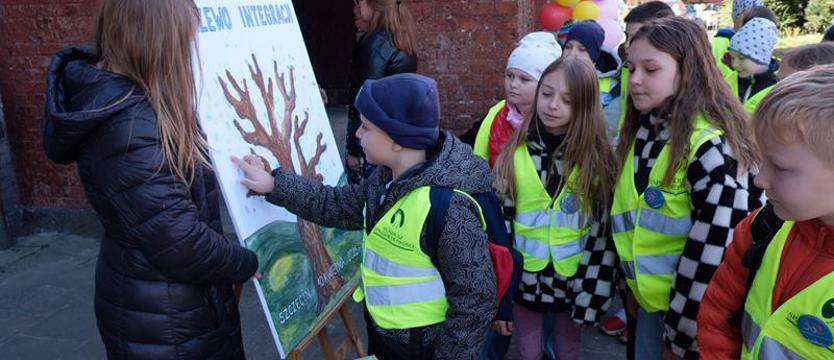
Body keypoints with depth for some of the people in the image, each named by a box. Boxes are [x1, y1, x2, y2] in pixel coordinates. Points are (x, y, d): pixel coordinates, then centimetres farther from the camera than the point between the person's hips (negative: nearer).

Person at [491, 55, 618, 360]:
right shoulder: (515, 153, -8)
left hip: (574, 282, 0)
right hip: (524, 280, 1)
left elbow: (603, 234, -8)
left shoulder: (598, 159, -10)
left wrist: (591, 297, -10)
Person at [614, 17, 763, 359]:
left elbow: (714, 252, -22)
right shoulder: (641, 132, 2)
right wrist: (632, 284, 14)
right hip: (652, 298, 7)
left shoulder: (710, 148, -23)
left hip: (695, 311, -7)